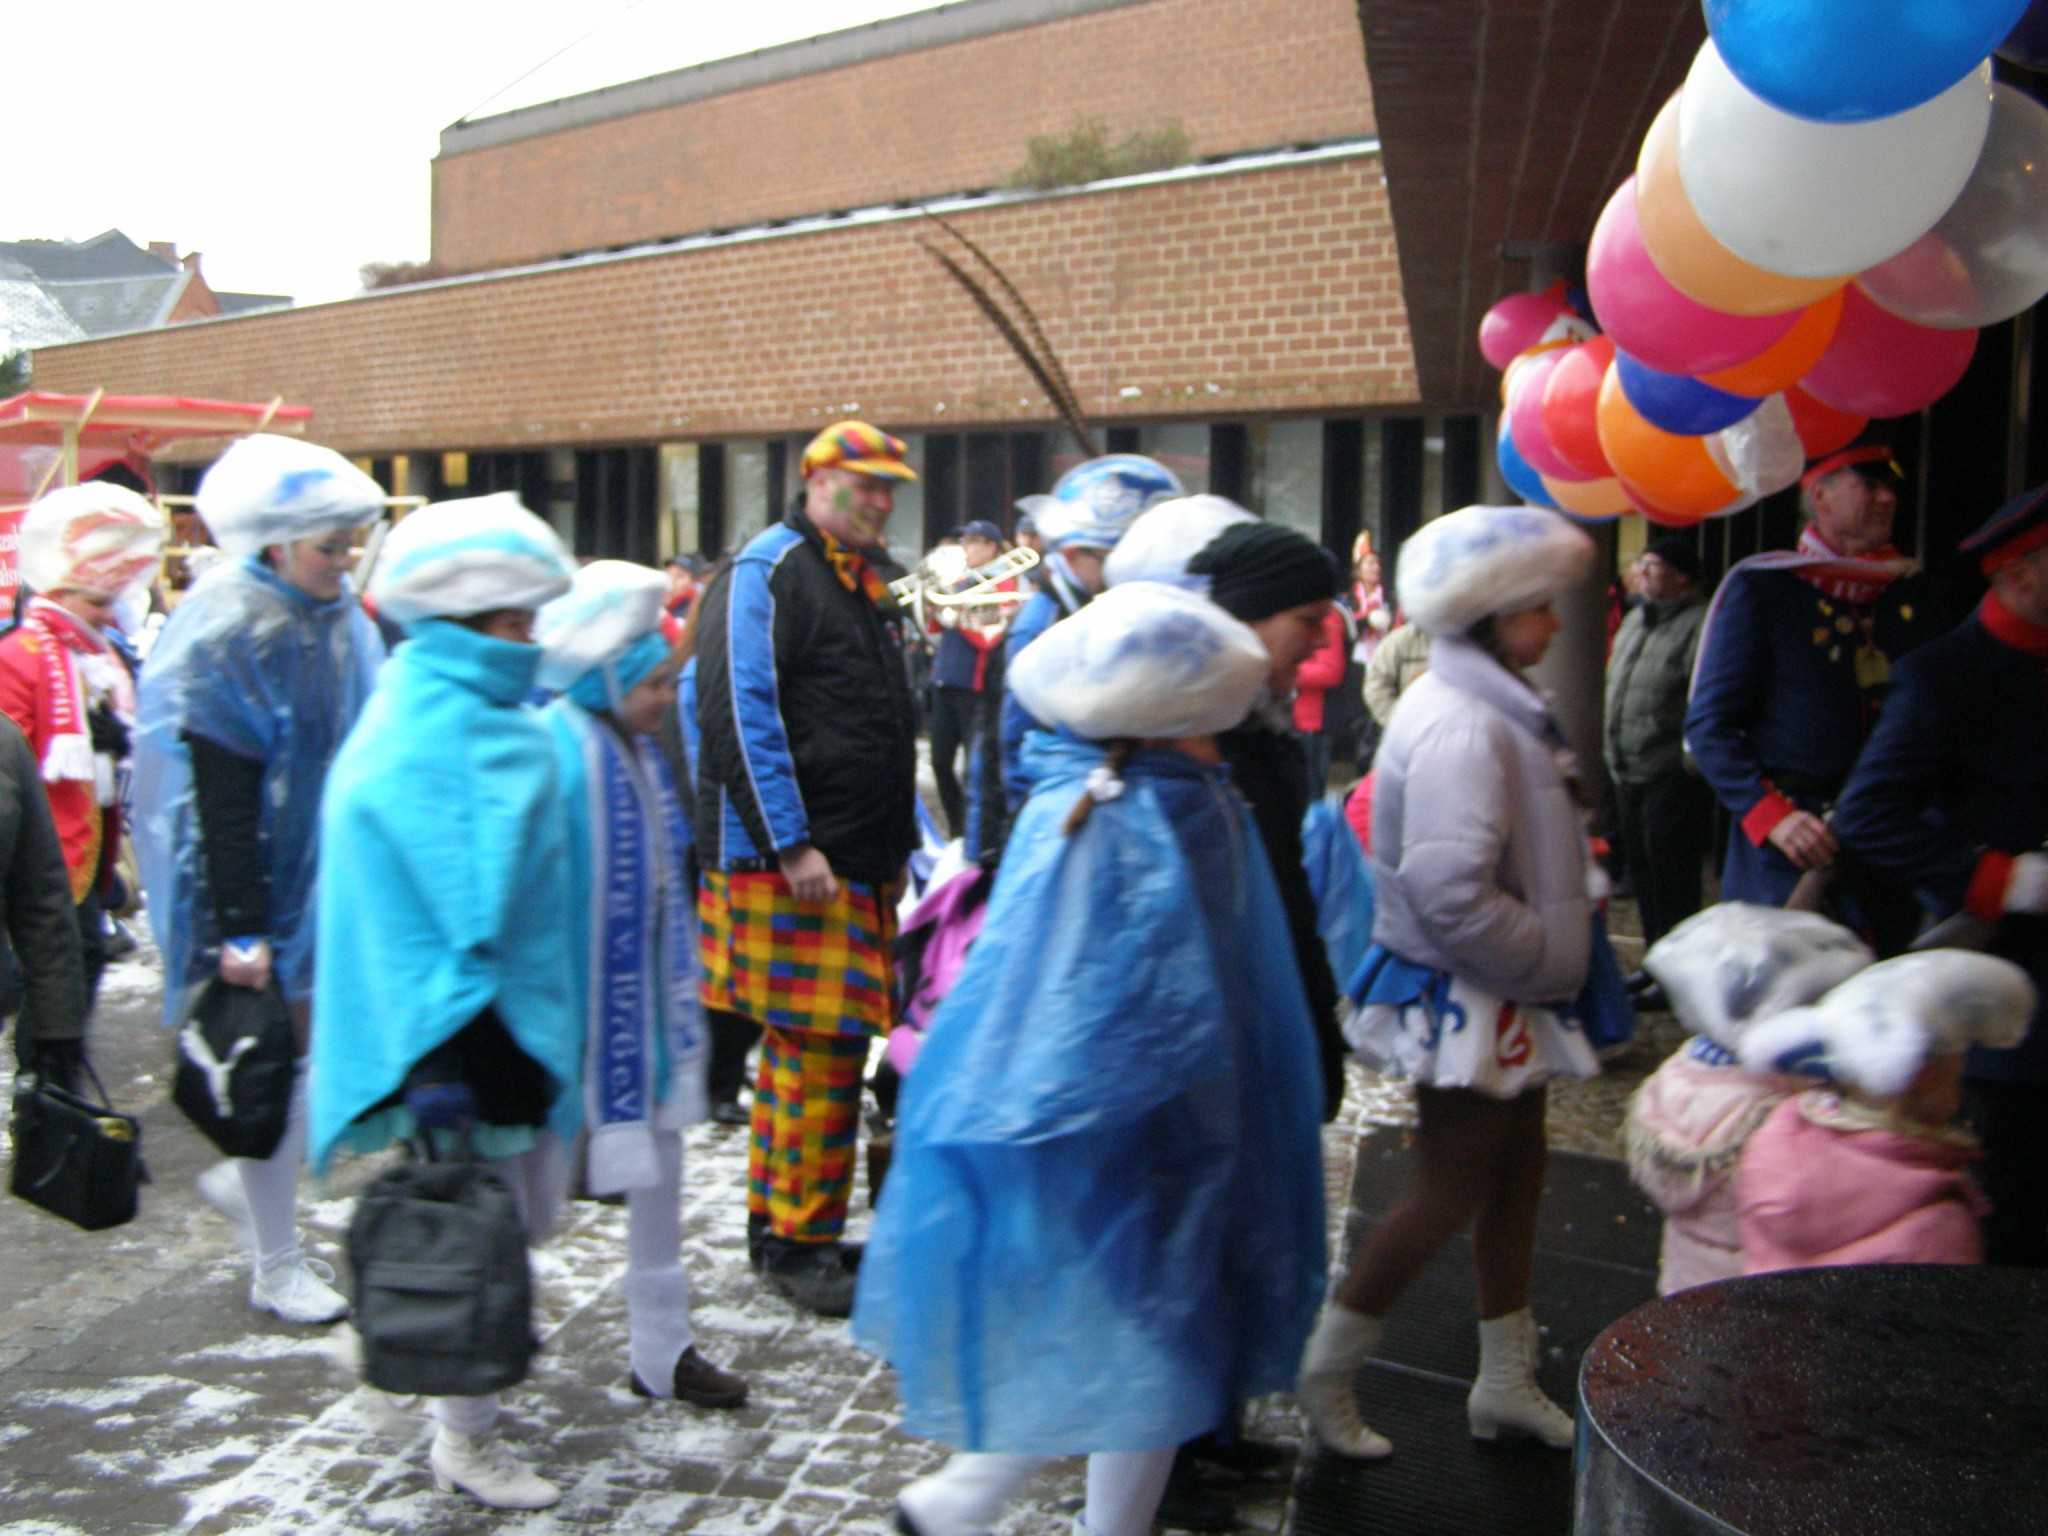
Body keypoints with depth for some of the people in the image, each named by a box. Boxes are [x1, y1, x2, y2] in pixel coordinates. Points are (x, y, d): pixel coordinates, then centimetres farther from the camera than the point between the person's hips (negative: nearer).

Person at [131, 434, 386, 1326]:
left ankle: (246, 1180, 36)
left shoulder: (339, 623, 5)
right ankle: (275, 1264, 19)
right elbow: (217, 803, -21)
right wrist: (239, 929, -21)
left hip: (327, 880, 7)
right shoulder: (227, 640, -19)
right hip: (262, 892, -7)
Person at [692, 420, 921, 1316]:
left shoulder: (862, 583, 20)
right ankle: (800, 1244, 5)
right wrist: (792, 845, -22)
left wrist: (906, 833, 22)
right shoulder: (767, 574, -9)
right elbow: (741, 715, -18)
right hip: (793, 864, -9)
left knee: (808, 1046, 15)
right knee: (821, 1049, -7)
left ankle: (778, 1224, 26)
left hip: (862, 862, 10)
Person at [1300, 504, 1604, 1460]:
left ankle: (1506, 1382, 33)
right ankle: (1325, 1370, 17)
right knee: (1450, 1193, 1)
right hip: (1465, 998, -10)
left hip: (1501, 996, 10)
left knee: (1517, 1173, 18)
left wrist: (1556, 955, 11)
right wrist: (1549, 959, -19)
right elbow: (1452, 890, -31)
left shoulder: (1491, 706, 10)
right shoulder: (1461, 724, -25)